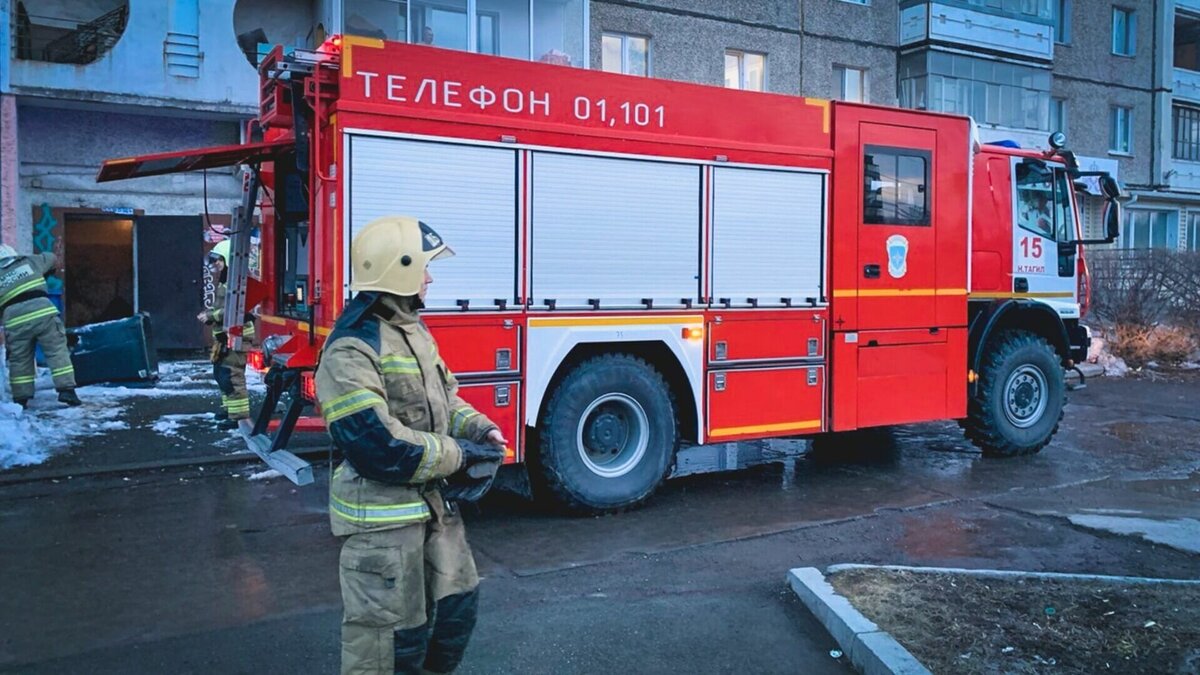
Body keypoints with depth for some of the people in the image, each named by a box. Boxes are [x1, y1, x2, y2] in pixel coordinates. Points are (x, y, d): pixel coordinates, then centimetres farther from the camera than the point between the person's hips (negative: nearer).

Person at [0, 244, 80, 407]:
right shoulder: (30, 261, 18)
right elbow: (51, 258, 36)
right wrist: (43, 275, 50)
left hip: (16, 322, 1)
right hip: (43, 313, -1)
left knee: (19, 360, 12)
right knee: (58, 351, 4)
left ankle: (20, 399, 18)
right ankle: (66, 390, -3)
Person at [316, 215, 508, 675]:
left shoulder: (413, 330, 9)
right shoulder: (353, 348, -22)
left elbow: (444, 397, 18)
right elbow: (375, 444, -28)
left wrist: (480, 430, -3)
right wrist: (460, 455, -20)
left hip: (433, 502, 9)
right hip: (382, 515, -9)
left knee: (457, 602, 22)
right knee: (390, 635, 4)